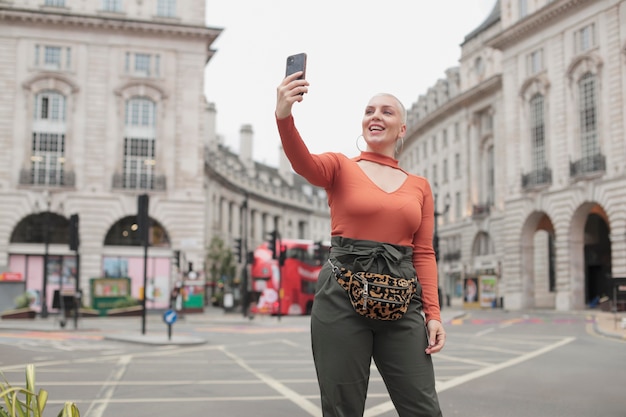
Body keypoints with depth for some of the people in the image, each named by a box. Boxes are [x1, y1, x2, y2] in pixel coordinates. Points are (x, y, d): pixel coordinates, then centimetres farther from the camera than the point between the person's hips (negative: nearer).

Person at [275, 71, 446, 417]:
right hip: (342, 297, -2)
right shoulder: (340, 167, 5)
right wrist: (284, 116, -38)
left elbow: (423, 253, 11)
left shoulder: (419, 186, 14)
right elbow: (304, 163, -18)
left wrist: (433, 313, -1)